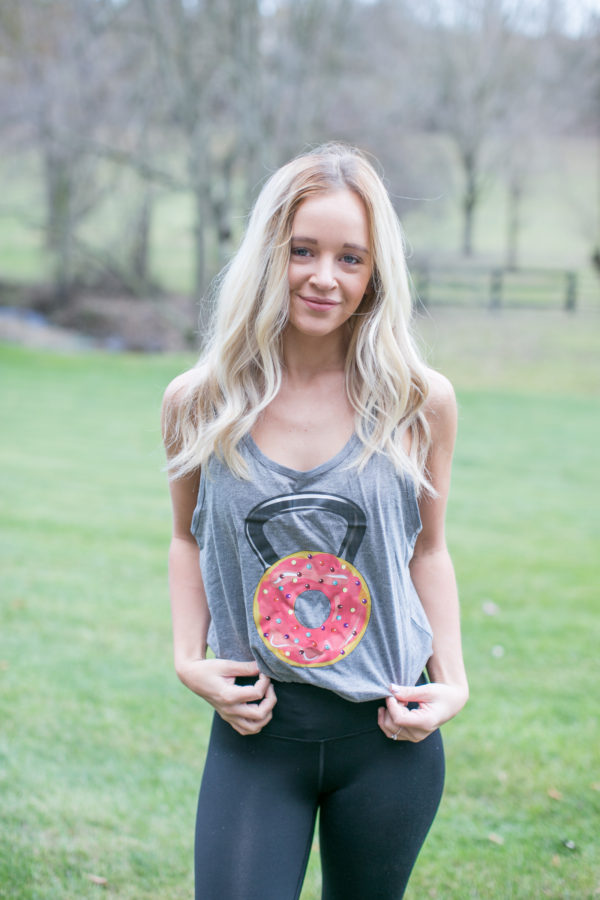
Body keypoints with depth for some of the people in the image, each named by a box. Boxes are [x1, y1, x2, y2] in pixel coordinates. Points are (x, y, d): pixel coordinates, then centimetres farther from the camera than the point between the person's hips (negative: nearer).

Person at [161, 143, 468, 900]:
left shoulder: (419, 403, -4)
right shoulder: (199, 402, -3)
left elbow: (426, 550, 8)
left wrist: (452, 681, -1)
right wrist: (189, 659, -2)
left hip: (389, 732, 1)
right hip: (255, 727, 0)